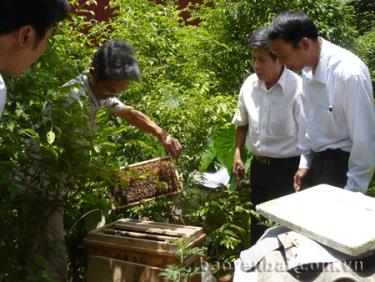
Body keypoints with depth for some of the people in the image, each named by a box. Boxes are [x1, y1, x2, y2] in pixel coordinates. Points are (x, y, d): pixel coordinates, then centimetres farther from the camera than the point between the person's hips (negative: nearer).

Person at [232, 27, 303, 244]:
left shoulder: (297, 89, -17)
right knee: (258, 225, 18)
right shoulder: (250, 85, 0)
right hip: (259, 165, 6)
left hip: (287, 168, -6)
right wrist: (237, 154, 12)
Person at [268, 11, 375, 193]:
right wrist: (305, 163, 14)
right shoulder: (308, 68, -3)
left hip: (343, 166, -7)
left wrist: (352, 191, -15)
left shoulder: (349, 73, -24)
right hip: (317, 161, 7)